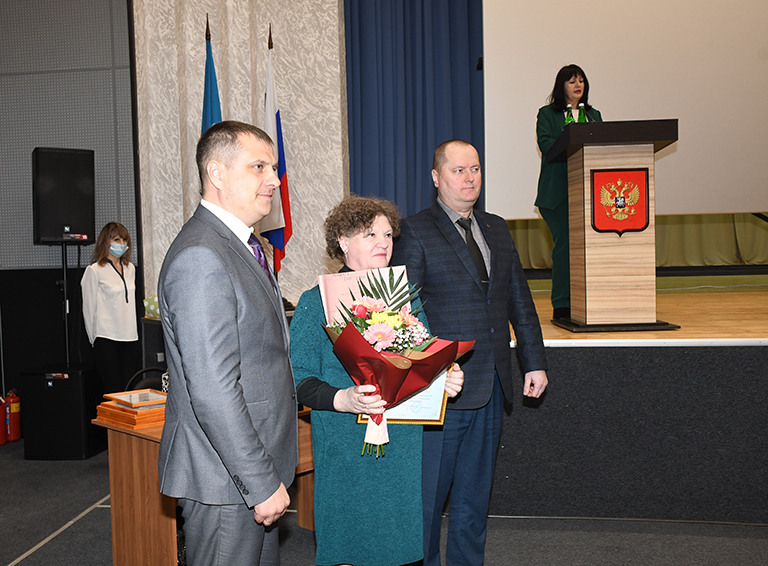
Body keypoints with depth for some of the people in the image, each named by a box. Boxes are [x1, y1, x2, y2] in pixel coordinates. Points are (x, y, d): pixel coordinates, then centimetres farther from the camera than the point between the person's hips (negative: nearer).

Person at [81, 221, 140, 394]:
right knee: (113, 392, -5)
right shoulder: (94, 270, -3)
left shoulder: (130, 268, 15)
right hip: (106, 340, -5)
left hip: (130, 339, 5)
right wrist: (94, 339, 3)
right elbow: (89, 308, 0)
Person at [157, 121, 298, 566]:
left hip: (258, 464, 10)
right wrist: (263, 483, -21)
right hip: (225, 479, -10)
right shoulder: (199, 258, -22)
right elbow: (212, 390, -26)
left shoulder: (245, 245, 11)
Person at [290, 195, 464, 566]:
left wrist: (445, 379, -6)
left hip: (403, 442, 4)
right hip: (344, 444, -4)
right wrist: (343, 399, -25)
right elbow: (299, 379, -9)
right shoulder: (316, 302, -5)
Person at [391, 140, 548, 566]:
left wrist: (534, 362, 13)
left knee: (475, 490, 18)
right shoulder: (415, 232, -6)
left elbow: (520, 302, 16)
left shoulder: (496, 229, 13)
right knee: (427, 492, 5)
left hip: (491, 386, 6)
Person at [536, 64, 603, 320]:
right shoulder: (547, 114, 8)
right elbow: (545, 144, -8)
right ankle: (562, 305, -2)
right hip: (558, 191, -4)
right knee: (564, 244, -9)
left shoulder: (594, 114, 22)